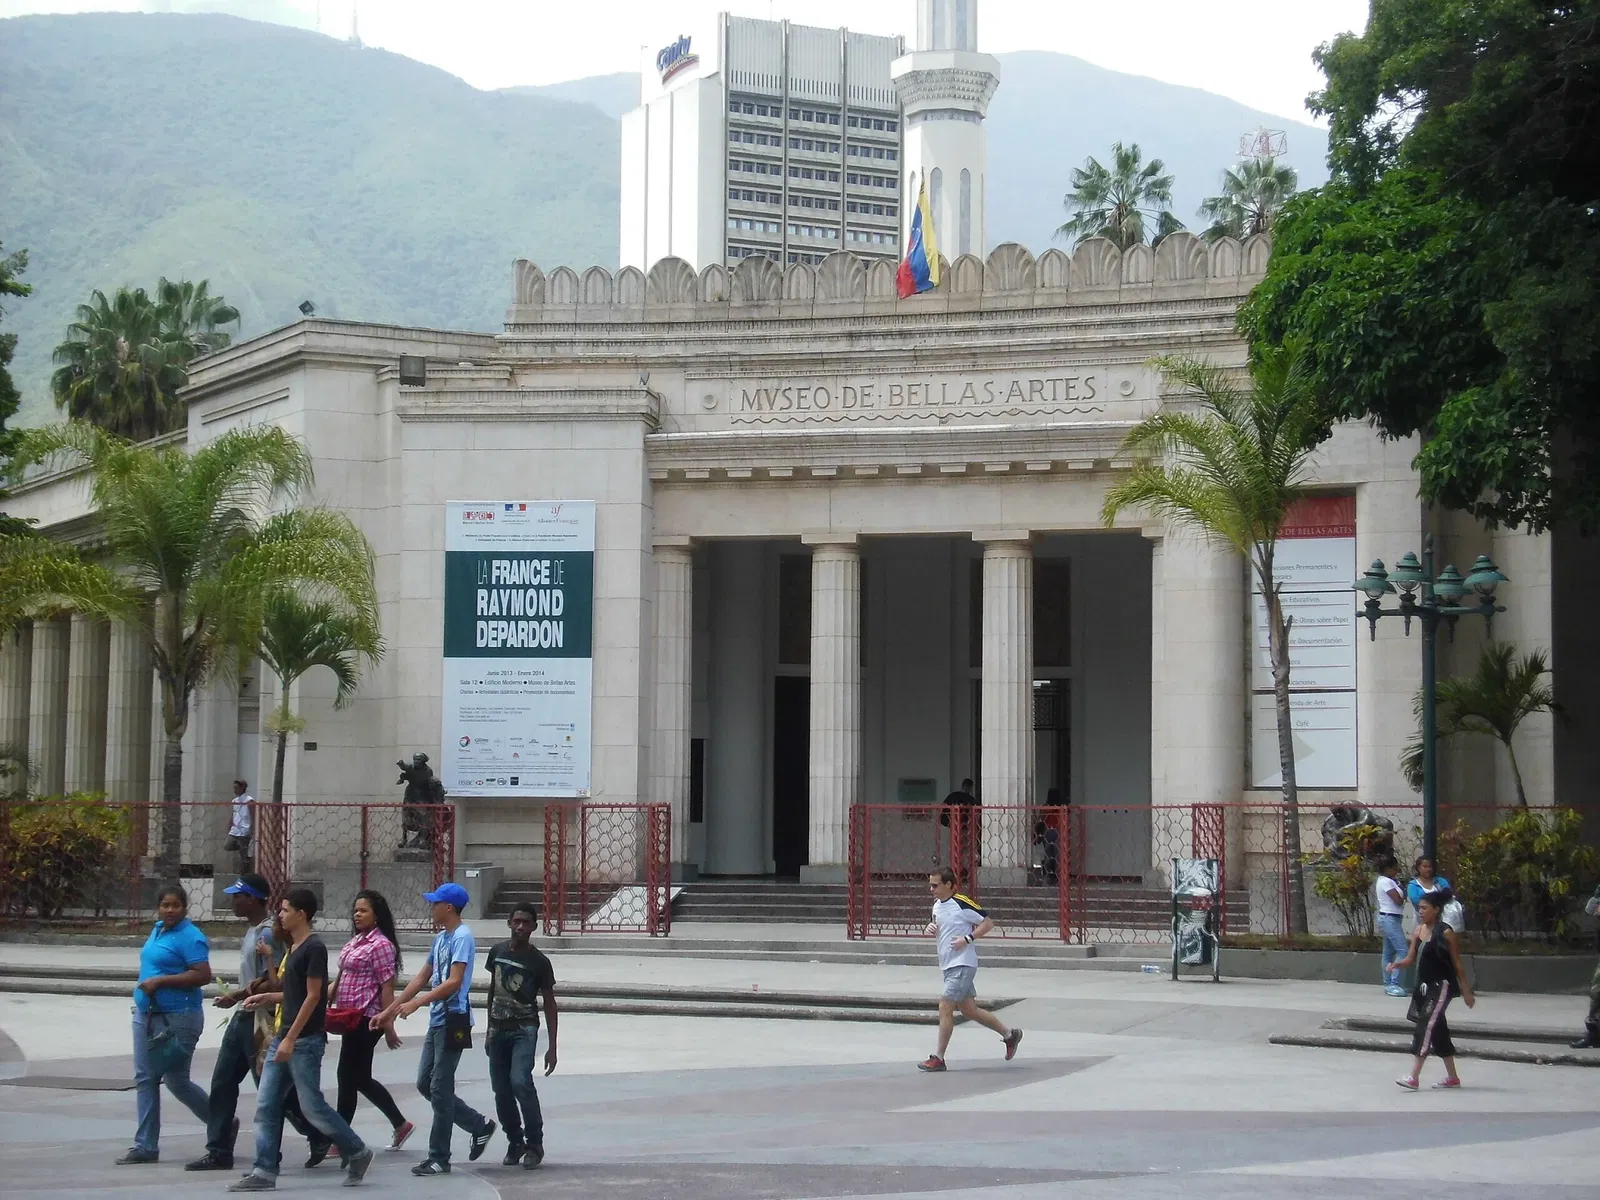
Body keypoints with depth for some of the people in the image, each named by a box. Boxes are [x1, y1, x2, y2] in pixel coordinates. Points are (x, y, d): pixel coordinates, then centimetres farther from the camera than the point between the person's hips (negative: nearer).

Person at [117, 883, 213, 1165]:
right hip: (146, 1014, 9)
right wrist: (147, 986, 13)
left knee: (176, 1081, -2)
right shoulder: (158, 929, 12)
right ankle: (146, 1146, 10)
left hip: (178, 1019, -9)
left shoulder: (190, 937, -15)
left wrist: (160, 981, -23)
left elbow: (202, 975, -22)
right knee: (145, 1079, 6)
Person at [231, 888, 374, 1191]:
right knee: (266, 1106, 3)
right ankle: (265, 1172, 4)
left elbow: (312, 996, -17)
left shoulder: (314, 948, -13)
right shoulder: (294, 948, 15)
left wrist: (291, 1039, -20)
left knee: (312, 1106, -3)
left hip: (305, 1040, -9)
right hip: (284, 1038, 9)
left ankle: (358, 1153, 13)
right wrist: (268, 997, 9)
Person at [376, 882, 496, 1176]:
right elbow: (422, 978, 21)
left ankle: (439, 1158, 2)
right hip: (437, 1020, 10)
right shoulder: (440, 939, 16)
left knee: (440, 1088, -5)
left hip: (453, 1020, -10)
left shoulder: (462, 937, -13)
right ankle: (479, 1125, 20)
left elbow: (454, 982, -21)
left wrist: (416, 1003, -26)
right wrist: (390, 1009, 18)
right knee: (425, 1083, 11)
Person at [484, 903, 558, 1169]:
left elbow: (549, 1004, -3)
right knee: (501, 1090, 3)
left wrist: (552, 1047, -7)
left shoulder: (539, 962, -7)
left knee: (520, 1081, -22)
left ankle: (535, 1143, -11)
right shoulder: (497, 951, 4)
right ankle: (515, 1141, 20)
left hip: (524, 1029, -4)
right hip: (499, 1029, 4)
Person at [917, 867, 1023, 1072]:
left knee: (945, 1007, -13)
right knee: (969, 1010, 14)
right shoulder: (937, 905, 10)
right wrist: (930, 927, 3)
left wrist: (967, 939, -21)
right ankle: (1009, 1034, 29)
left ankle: (938, 1058, -8)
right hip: (948, 966, 9)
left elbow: (988, 923, -11)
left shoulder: (962, 904, -15)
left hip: (963, 965, -9)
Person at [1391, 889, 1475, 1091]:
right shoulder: (1418, 931, 8)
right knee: (1438, 1029, 13)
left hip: (1442, 986, -8)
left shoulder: (1445, 933, -11)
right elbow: (1410, 959, 9)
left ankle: (1413, 1078, -18)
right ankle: (1452, 1077, 25)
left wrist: (1467, 992, -3)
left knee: (1426, 1026, -14)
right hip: (1425, 986, 8)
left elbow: (1457, 965, -7)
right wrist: (1396, 965, -13)